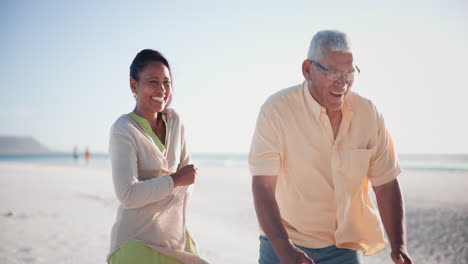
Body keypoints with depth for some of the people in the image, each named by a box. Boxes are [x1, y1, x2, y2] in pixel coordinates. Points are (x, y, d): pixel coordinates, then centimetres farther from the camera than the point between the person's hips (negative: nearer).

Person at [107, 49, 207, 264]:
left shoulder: (174, 121, 4)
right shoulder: (123, 130, -13)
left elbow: (187, 174, 8)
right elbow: (128, 195, -22)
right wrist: (175, 180, -13)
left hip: (175, 236, 6)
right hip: (138, 241, -5)